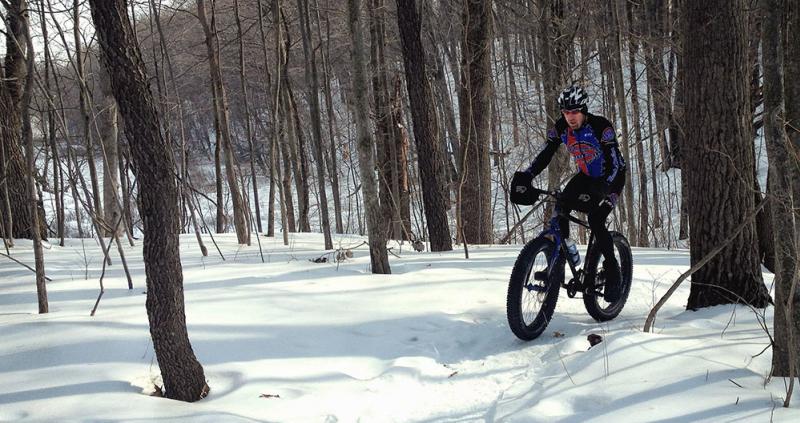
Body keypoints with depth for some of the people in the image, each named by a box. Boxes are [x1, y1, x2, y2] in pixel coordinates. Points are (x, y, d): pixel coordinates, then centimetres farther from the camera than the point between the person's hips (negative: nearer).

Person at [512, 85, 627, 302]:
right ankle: (557, 262, -10)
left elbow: (615, 163, -32)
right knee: (561, 207, -19)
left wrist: (601, 189, -47)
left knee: (595, 220, -24)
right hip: (586, 176, 5)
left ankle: (612, 272, -8)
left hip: (611, 177, -5)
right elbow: (544, 155, -11)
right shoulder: (561, 128, -13)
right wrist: (526, 176, -27)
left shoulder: (601, 126, -28)